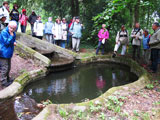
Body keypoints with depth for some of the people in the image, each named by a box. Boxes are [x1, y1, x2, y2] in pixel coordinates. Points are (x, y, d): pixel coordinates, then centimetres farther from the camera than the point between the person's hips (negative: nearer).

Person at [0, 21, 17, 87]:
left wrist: (14, 42, -3)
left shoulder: (13, 33, 6)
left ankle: (7, 79, 36)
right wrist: (11, 36, -27)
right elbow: (6, 42, -22)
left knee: (8, 67, 19)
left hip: (8, 53, 9)